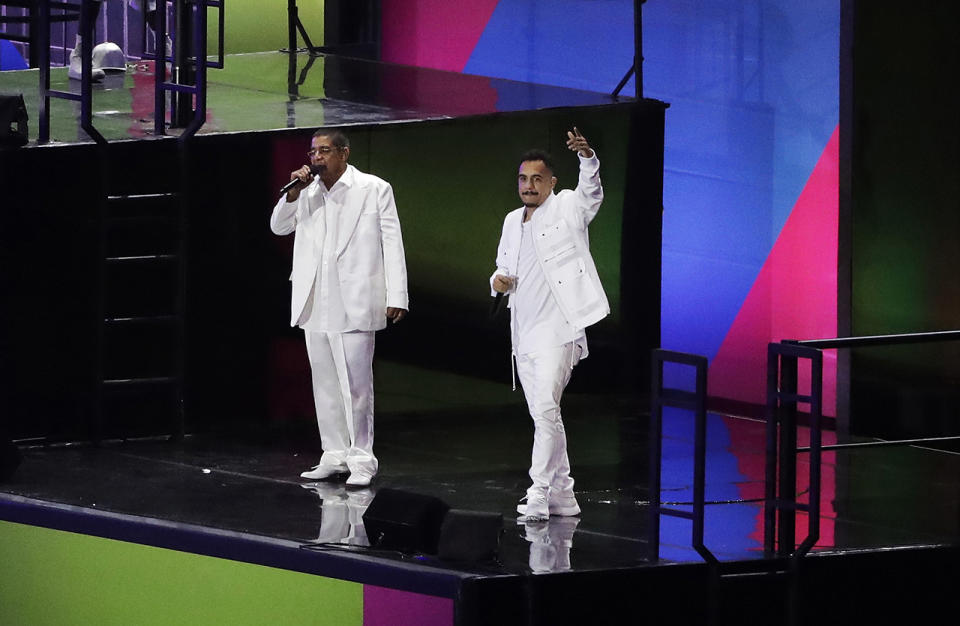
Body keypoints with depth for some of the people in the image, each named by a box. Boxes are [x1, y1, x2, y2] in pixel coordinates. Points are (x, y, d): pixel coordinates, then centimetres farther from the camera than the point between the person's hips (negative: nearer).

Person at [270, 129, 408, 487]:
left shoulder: (374, 189, -1)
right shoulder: (308, 192, 13)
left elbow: (392, 243, -2)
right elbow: (279, 227, 12)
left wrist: (396, 297, -8)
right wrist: (294, 192, -5)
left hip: (354, 305, -5)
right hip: (315, 305, 5)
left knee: (356, 385, -7)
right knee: (325, 384, 9)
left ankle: (361, 459, -1)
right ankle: (334, 455, 17)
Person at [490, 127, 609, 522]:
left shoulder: (568, 209, -1)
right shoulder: (513, 222, 17)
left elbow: (591, 191, -19)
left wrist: (587, 157, -38)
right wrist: (499, 280, 2)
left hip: (556, 330, -8)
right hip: (524, 333, 8)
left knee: (546, 411, -17)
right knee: (542, 416, 11)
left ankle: (539, 495, -18)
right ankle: (562, 495, 18)